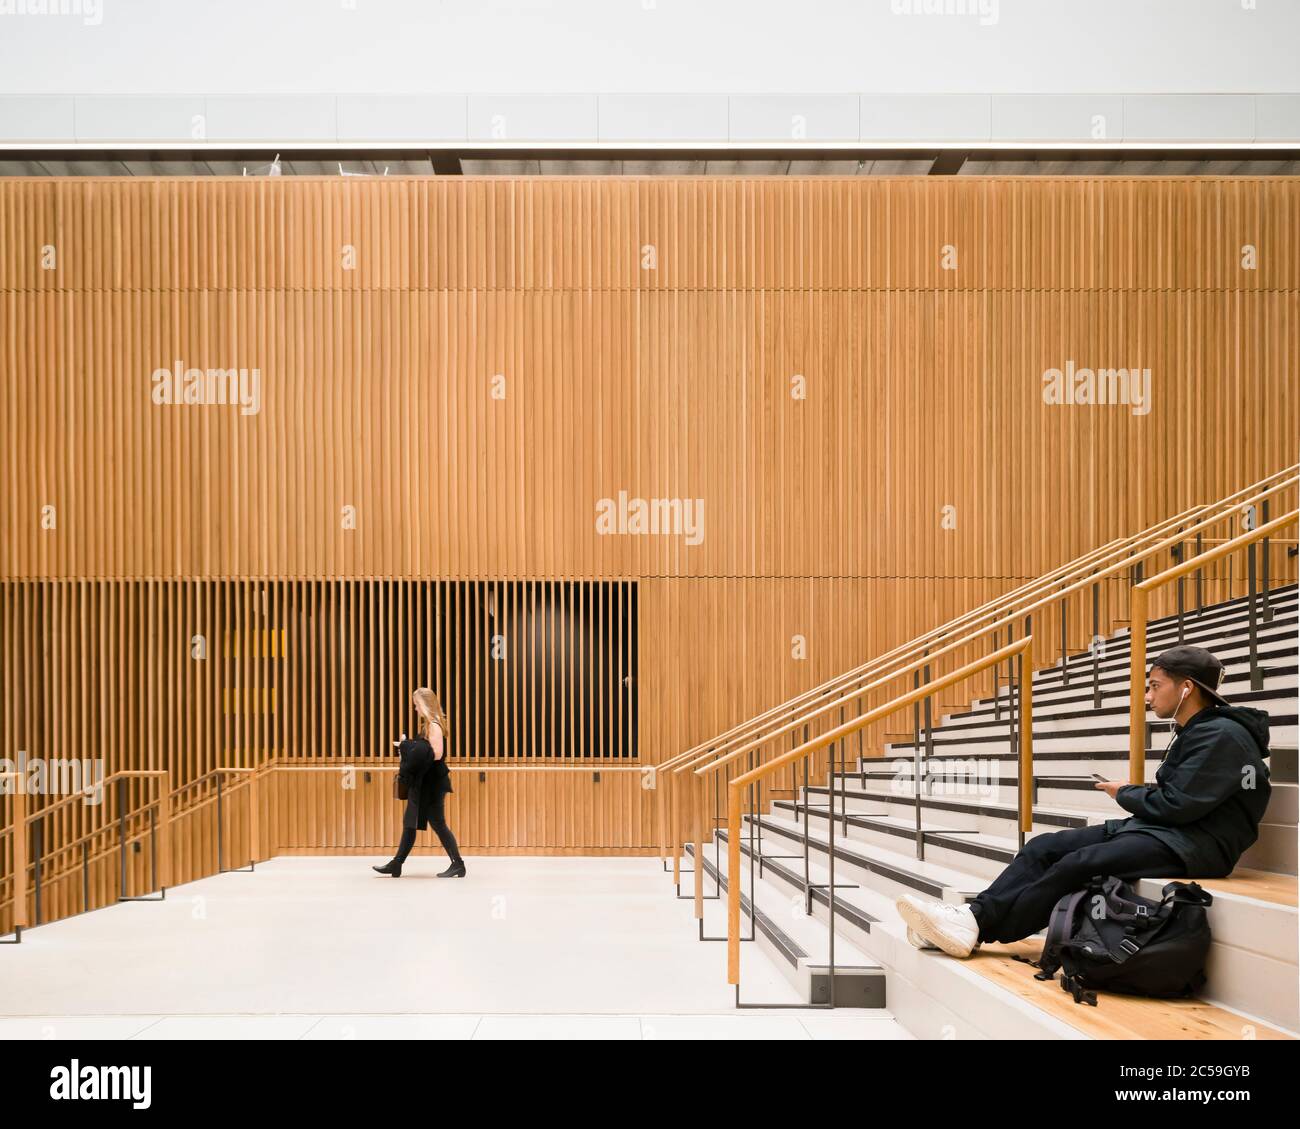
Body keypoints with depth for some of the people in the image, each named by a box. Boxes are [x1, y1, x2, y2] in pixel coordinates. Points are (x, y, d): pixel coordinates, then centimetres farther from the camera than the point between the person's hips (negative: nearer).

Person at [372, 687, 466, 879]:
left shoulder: (434, 725, -15)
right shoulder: (428, 725, 15)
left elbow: (436, 754, -24)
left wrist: (408, 747, -18)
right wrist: (408, 747, 2)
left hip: (433, 783, -10)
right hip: (423, 782, 10)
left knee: (438, 823, -5)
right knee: (410, 823, 11)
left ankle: (458, 864, 2)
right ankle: (396, 865, 16)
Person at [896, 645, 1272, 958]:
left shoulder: (1222, 736, -13)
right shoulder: (1192, 732, 19)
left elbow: (1178, 805, -19)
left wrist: (1126, 794, -2)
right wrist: (1135, 794, -1)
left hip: (1194, 844, -10)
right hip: (1159, 830, 10)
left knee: (1078, 865, -27)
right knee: (1044, 847, -6)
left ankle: (976, 929, -24)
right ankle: (973, 915, -19)